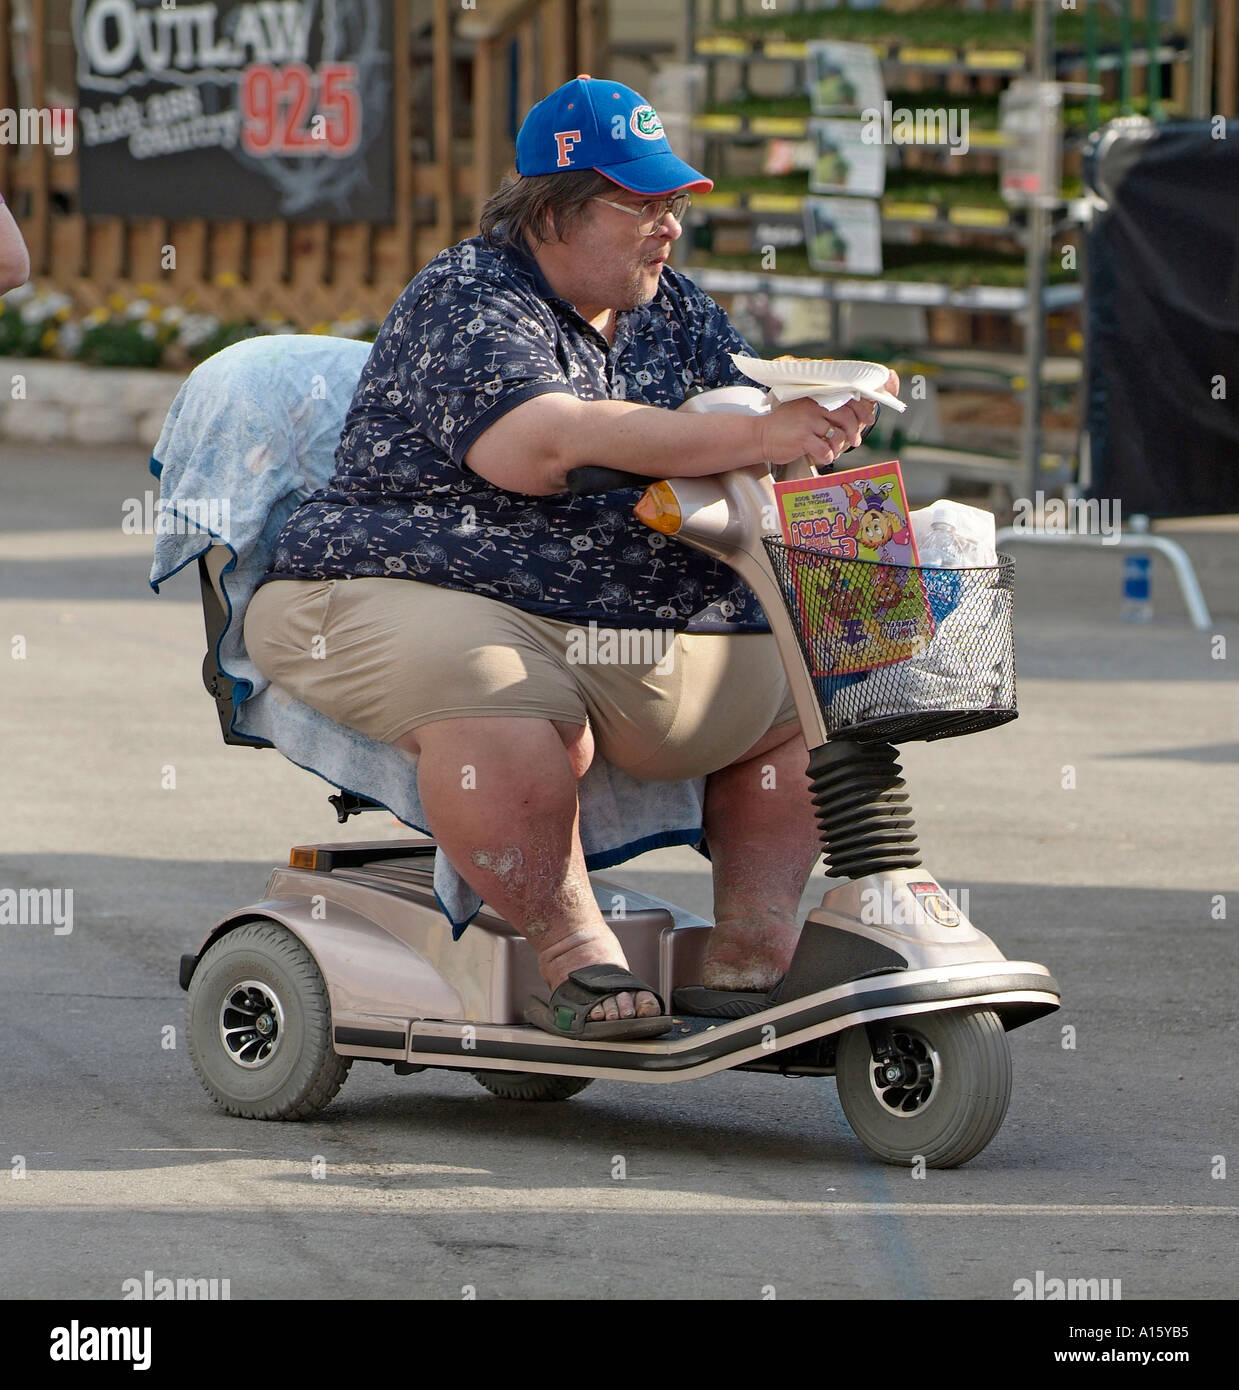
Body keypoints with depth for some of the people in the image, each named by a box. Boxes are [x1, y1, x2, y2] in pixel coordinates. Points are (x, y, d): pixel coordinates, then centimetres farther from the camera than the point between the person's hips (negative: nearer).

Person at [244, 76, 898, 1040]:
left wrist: (820, 427, -19)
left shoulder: (676, 312, 16)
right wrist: (755, 439, -34)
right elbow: (555, 444, -27)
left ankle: (752, 950, 3)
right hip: (419, 597, -8)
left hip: (647, 627, 8)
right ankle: (575, 957, -24)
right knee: (512, 714, -38)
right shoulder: (467, 302, -11)